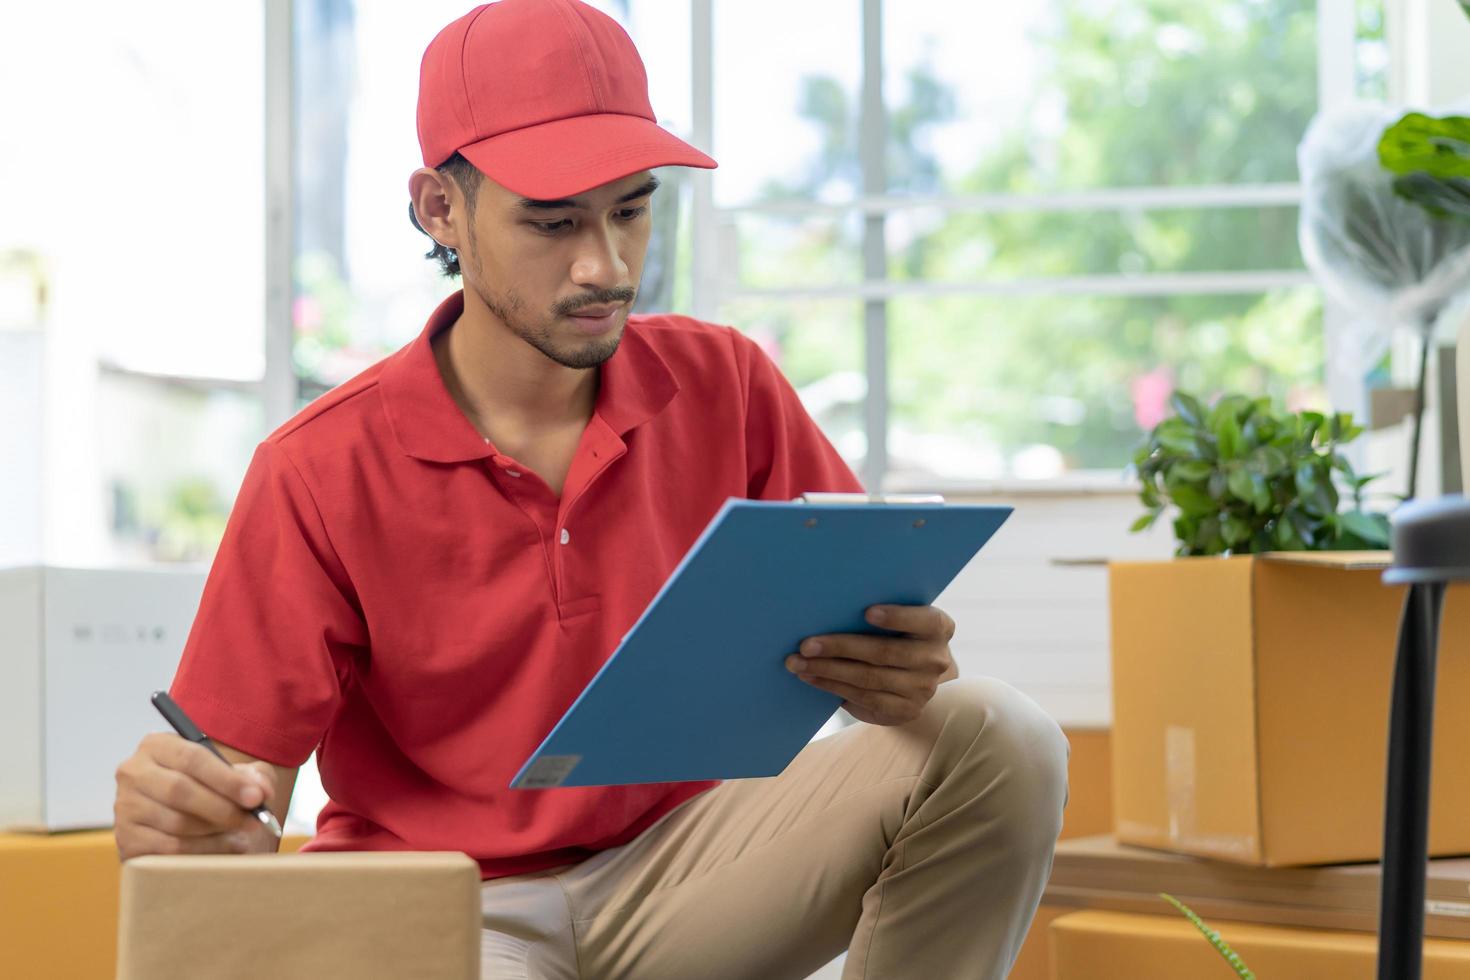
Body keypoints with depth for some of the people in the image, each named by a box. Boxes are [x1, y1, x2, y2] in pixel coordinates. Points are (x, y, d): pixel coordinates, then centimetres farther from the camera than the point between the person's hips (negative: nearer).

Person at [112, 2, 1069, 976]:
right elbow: (236, 795, -9)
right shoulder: (320, 474, -10)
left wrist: (902, 679, -26)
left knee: (996, 741, -19)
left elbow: (865, 633, 0)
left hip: (677, 864, 4)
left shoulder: (726, 388, 1)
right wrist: (179, 820, -35)